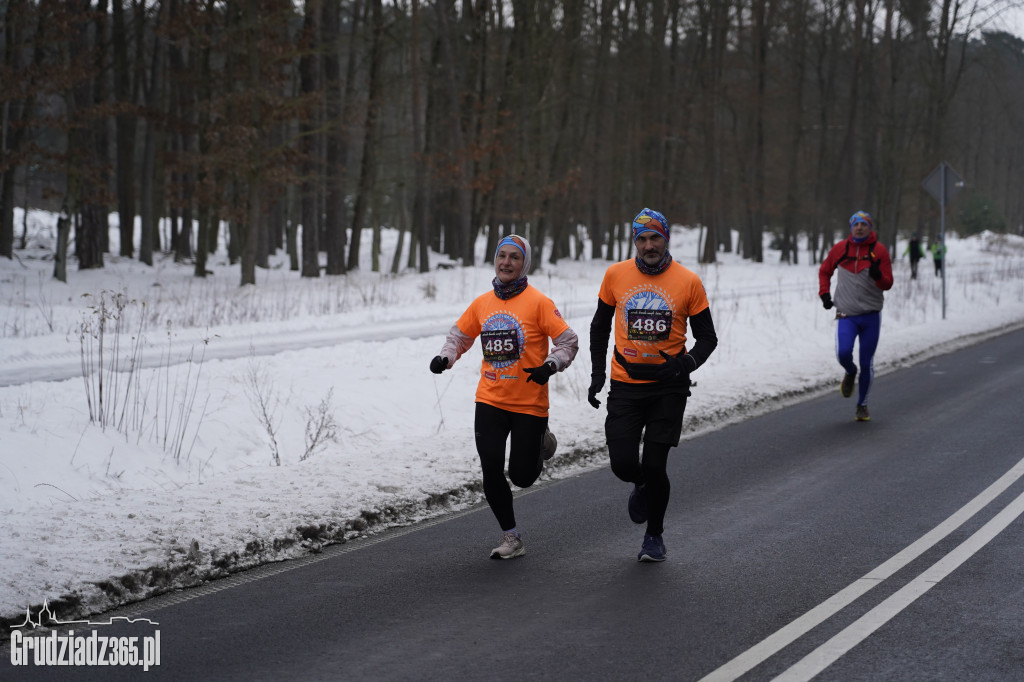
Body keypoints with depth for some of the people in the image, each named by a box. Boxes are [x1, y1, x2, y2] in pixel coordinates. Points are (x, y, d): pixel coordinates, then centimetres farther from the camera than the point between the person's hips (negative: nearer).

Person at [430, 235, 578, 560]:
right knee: (491, 472, -5)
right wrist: (444, 357, -1)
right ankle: (511, 538, 12)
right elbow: (459, 335, 18)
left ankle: (541, 443, 37)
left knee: (521, 476, 2)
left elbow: (569, 341, -6)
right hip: (490, 401, 3)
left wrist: (551, 365, -24)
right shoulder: (482, 303, 4)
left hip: (529, 404, -3)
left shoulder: (538, 302, -8)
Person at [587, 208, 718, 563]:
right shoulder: (615, 275, 0)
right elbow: (600, 326, 15)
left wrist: (687, 363, -17)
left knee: (655, 467, -3)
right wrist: (597, 372, 8)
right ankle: (641, 484, 33)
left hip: (668, 386, -2)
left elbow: (707, 337, 2)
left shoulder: (688, 281, -5)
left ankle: (654, 536, 20)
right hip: (625, 385, 2)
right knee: (623, 464, -6)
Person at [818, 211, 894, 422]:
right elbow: (824, 271, 19)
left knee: (866, 364, 4)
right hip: (846, 315, 0)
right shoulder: (840, 249, 2)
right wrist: (824, 293, 4)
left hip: (871, 316, 0)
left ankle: (862, 405, 23)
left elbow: (888, 285, -3)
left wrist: (878, 276, -24)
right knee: (843, 353, -23)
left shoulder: (879, 250, -2)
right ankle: (850, 372, 14)